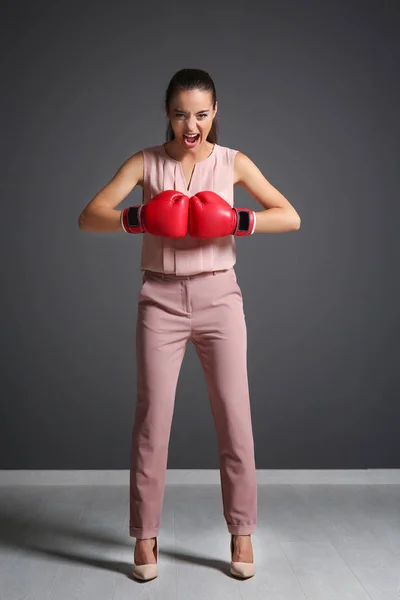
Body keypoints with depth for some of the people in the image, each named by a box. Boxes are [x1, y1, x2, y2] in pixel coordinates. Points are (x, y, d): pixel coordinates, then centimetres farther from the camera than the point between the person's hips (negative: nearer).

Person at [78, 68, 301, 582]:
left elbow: (291, 217, -2)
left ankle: (241, 533, 19)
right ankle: (145, 535, 16)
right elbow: (88, 217, -5)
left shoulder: (233, 163, 4)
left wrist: (239, 221, -19)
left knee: (234, 418, 2)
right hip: (161, 298, 0)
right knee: (151, 418, 0)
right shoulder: (145, 162, 3)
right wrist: (138, 218, -24)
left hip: (218, 295, 1)